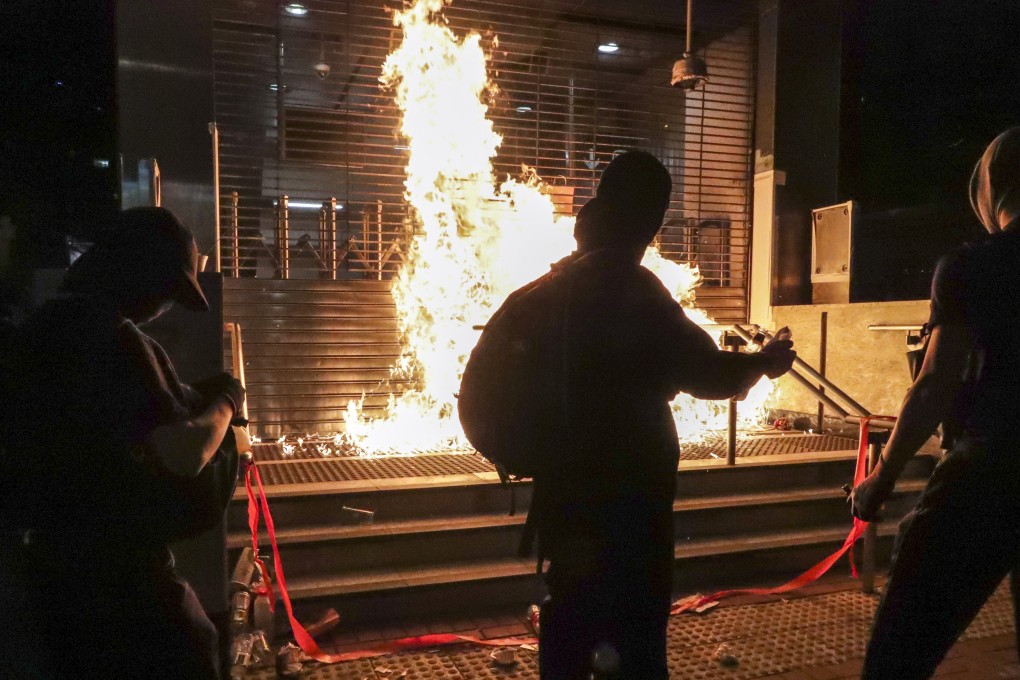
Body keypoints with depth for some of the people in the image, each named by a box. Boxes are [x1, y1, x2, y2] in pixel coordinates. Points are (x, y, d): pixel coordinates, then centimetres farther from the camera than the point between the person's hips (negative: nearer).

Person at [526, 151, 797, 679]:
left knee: (570, 630, 20)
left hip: (570, 484, 8)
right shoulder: (631, 288, -16)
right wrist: (761, 363, 0)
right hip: (623, 489, -8)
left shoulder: (559, 283, 7)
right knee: (637, 635, 5)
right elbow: (702, 372, -17)